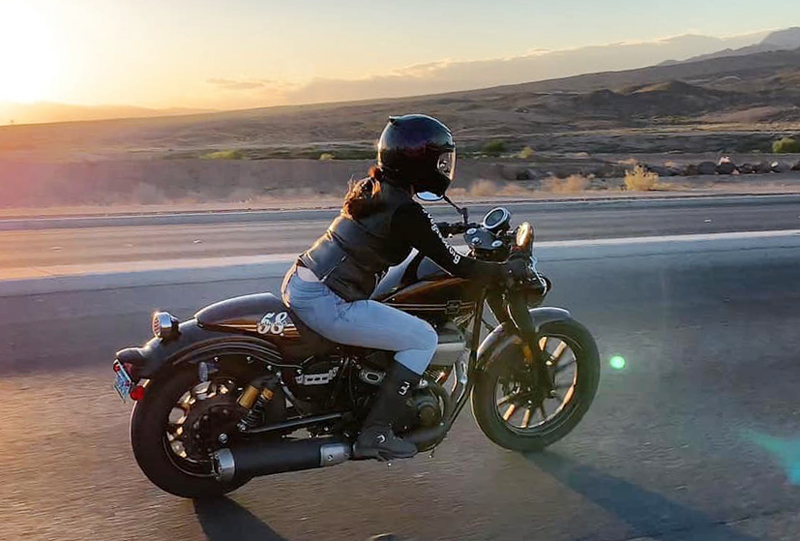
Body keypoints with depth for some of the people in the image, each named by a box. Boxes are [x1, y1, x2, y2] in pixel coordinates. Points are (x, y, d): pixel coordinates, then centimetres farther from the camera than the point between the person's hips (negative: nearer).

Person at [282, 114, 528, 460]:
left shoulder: (370, 188, 11)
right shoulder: (406, 212, -14)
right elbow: (455, 266, -10)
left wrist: (442, 230, 37)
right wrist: (508, 271, 3)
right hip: (326, 303, -10)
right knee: (423, 339, -1)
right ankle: (374, 434, 2)